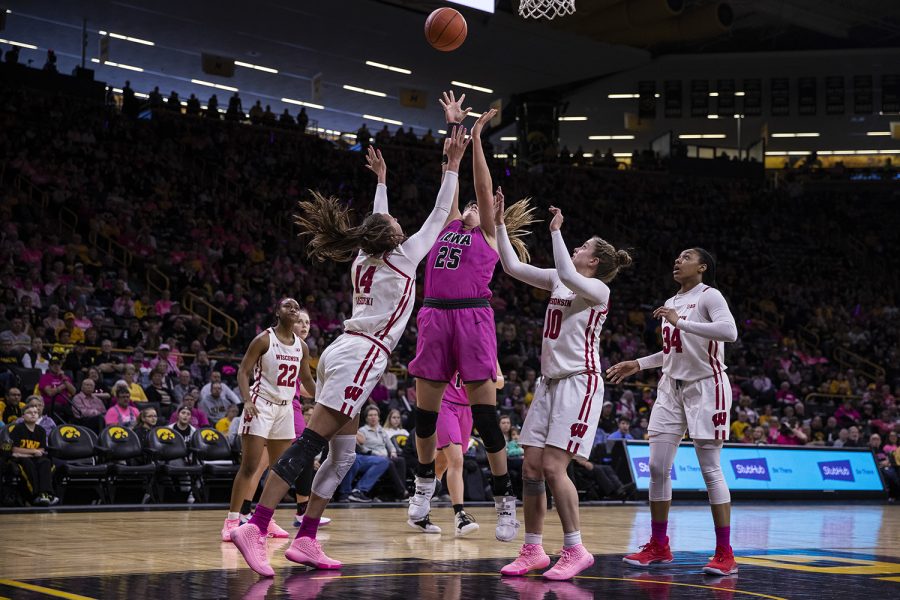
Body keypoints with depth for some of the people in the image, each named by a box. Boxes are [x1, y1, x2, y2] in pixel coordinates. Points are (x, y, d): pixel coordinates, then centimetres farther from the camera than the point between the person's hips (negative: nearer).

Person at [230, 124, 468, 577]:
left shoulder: (365, 257, 15)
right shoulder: (403, 259, -1)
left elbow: (378, 224, 36)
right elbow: (440, 215, 5)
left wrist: (381, 180, 45)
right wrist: (453, 165, 11)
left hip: (343, 354, 9)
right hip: (359, 357, -9)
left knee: (343, 455, 8)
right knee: (308, 445, -15)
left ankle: (305, 539, 3)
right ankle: (255, 528, -21)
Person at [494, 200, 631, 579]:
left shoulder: (597, 288, -7)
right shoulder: (558, 280, 14)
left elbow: (568, 276, -28)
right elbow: (513, 266, 12)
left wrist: (556, 231, -20)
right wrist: (499, 224, 7)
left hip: (579, 383, -8)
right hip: (550, 381, 8)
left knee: (553, 467, -15)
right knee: (531, 467, 3)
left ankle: (575, 550, -7)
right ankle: (533, 550, 10)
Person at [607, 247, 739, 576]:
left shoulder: (709, 295, -8)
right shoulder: (671, 304, 16)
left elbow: (729, 331, -27)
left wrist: (680, 322, -27)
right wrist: (638, 364, 17)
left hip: (705, 387, -8)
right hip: (672, 389, 8)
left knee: (710, 469, -8)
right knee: (657, 467, 3)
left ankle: (725, 553, -3)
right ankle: (658, 546, 13)